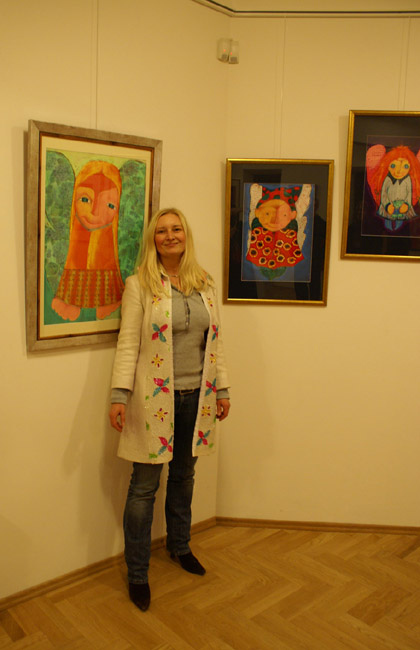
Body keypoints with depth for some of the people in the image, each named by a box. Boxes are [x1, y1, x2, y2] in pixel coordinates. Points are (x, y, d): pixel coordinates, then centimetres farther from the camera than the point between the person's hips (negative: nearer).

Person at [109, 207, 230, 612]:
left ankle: (180, 546, 43)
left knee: (184, 477, 20)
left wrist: (221, 389, 11)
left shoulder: (205, 284, 7)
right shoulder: (139, 285, -6)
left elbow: (214, 340, 11)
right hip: (155, 398, -4)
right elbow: (127, 344, -9)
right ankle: (137, 573, 22)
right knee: (144, 487, 5)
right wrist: (119, 396, -15)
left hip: (195, 397, 5)